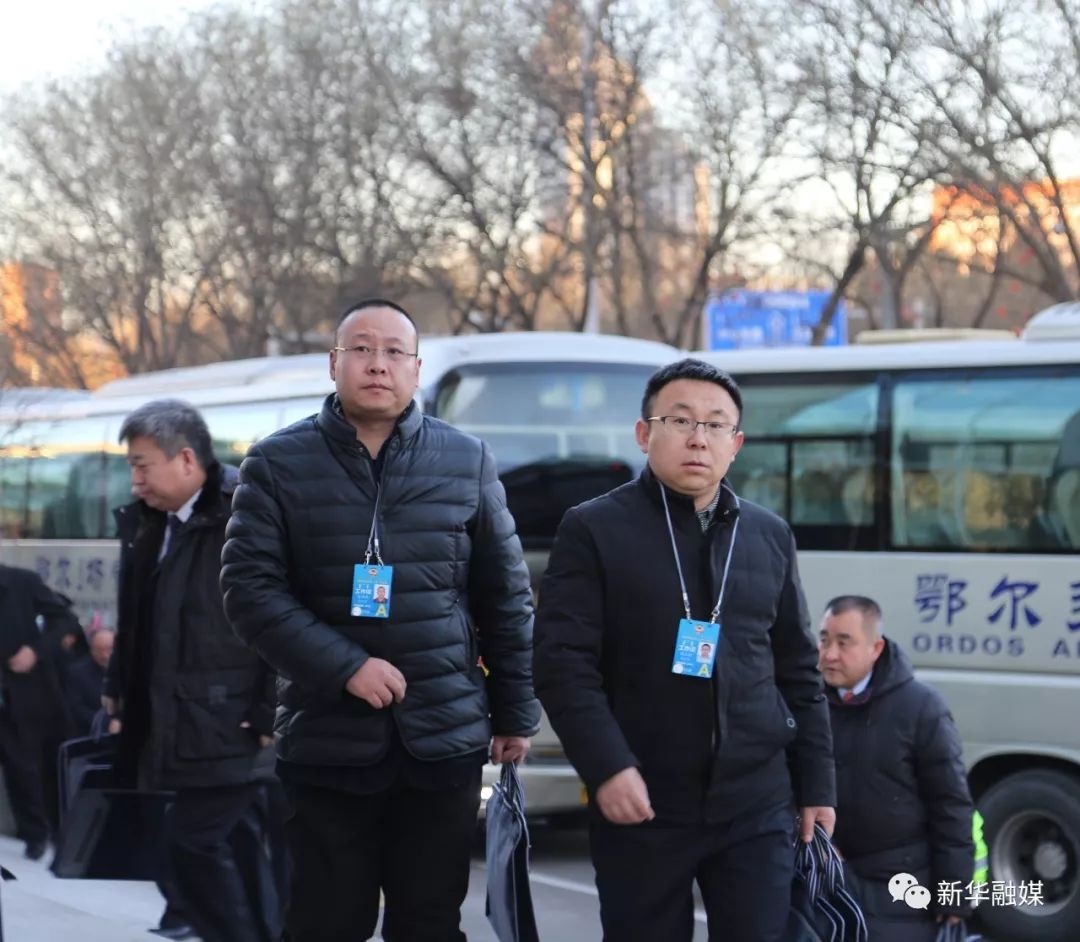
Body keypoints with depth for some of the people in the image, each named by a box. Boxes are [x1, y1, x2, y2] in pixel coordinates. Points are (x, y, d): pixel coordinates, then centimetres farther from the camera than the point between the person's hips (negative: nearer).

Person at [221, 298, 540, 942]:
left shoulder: (468, 462, 6)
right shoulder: (278, 465, 1)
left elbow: (506, 599, 9)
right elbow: (249, 588, -6)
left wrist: (516, 714, 8)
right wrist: (346, 667, -16)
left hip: (446, 740, 1)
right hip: (328, 743, -1)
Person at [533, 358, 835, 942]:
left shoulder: (770, 537, 14)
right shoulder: (594, 530, 0)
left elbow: (798, 671, 16)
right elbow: (562, 662, -7)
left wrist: (815, 787, 11)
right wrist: (606, 767, -17)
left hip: (758, 805, 3)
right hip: (641, 806, -3)